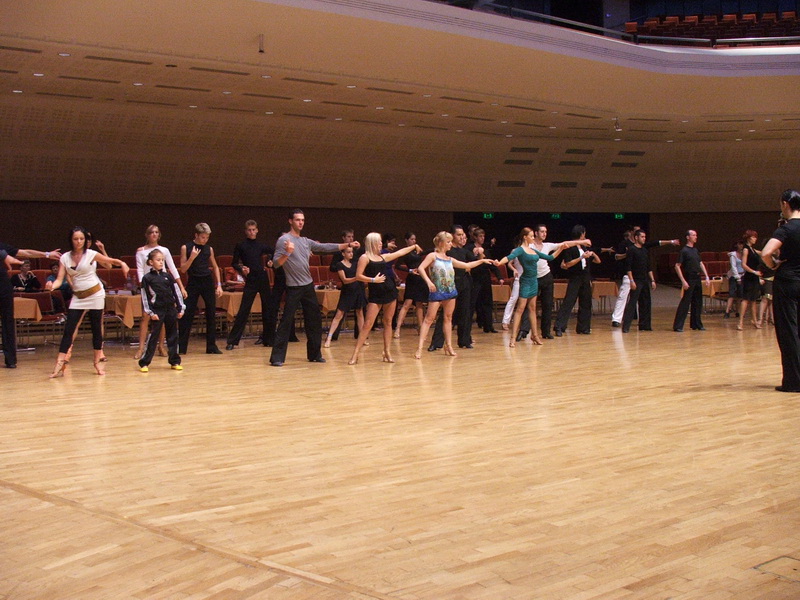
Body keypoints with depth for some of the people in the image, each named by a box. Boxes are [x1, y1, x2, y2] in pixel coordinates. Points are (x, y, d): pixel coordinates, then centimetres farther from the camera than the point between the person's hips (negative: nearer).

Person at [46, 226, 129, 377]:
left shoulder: (91, 254, -7)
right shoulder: (65, 258, 1)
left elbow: (111, 262, -3)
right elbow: (59, 279, -4)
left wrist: (122, 264, -26)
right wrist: (52, 286, -27)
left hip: (95, 295, -2)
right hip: (77, 297, 2)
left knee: (96, 328, 3)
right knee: (68, 330, -4)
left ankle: (98, 362, 16)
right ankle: (60, 364, -5)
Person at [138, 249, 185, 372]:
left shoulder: (168, 276, 8)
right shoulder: (147, 278, -2)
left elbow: (176, 292, 10)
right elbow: (144, 297, -3)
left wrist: (180, 308, 7)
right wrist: (150, 313, -7)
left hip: (170, 309, 4)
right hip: (157, 310, -4)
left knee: (173, 336, 7)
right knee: (153, 337, -4)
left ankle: (175, 362, 15)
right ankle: (144, 363, 1)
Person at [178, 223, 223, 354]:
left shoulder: (209, 249, 6)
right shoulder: (186, 248, -2)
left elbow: (215, 267, 14)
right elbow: (183, 269, -4)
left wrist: (219, 285, 7)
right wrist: (192, 257, -17)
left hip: (208, 282, 3)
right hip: (193, 283, -3)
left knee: (211, 314, 4)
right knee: (187, 314, -3)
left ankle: (211, 346, 13)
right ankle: (181, 347, 3)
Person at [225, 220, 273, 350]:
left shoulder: (261, 245, 7)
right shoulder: (240, 246, 0)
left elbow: (274, 254, 21)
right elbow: (234, 264, 0)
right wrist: (241, 269, -17)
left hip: (263, 278, 3)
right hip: (250, 280, -3)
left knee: (267, 308, 8)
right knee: (243, 310, -8)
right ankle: (232, 340, -6)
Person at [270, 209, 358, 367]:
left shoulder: (306, 241, 11)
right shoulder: (284, 240, -9)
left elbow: (326, 247, 15)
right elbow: (276, 263, -15)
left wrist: (348, 245, 12)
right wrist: (287, 253, -33)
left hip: (308, 286, 7)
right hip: (293, 288, -7)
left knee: (315, 321, 11)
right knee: (286, 322, -9)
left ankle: (314, 354, 22)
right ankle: (277, 357, -5)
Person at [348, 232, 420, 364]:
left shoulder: (383, 257, 14)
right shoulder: (365, 257, -4)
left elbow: (400, 252, 27)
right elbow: (358, 276, -11)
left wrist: (414, 246, 36)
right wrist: (373, 280, -18)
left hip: (390, 292, 6)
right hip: (375, 294, -6)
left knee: (388, 322, 6)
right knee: (368, 324, -10)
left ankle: (387, 352, 12)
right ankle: (355, 354, -8)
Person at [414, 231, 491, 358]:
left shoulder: (450, 259, 16)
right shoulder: (433, 256, -3)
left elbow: (467, 265, 24)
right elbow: (420, 268, -15)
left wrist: (482, 261, 20)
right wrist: (428, 281, -27)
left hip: (450, 291, 7)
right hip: (437, 291, -7)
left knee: (448, 318, 10)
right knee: (429, 318, -8)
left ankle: (448, 346, 17)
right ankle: (420, 347, -11)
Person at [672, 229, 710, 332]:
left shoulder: (696, 250, 13)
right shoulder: (684, 250, -9)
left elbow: (701, 264, 21)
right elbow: (677, 266, -13)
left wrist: (707, 276, 12)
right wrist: (683, 281, -19)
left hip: (697, 279, 8)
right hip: (689, 279, -8)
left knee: (697, 302, 10)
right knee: (685, 302, -9)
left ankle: (696, 324, 19)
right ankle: (677, 326, -7)